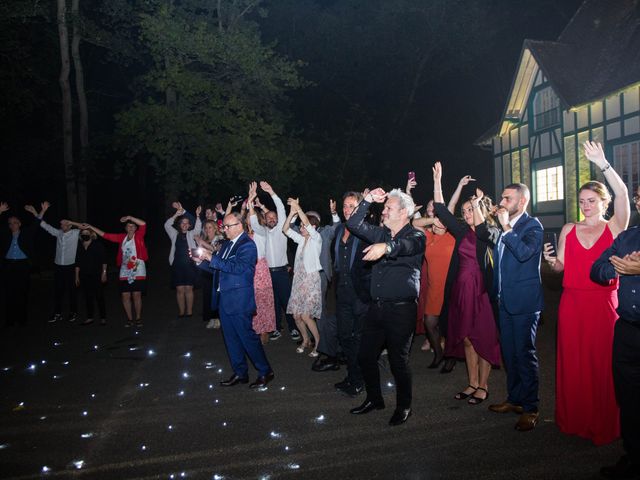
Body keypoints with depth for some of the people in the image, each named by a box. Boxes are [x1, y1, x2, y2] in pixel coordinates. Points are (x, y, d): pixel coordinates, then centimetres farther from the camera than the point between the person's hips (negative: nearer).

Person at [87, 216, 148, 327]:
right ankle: (129, 319, 14)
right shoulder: (122, 237, 11)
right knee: (125, 296, 2)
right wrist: (91, 227, 15)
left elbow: (143, 224, -17)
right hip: (125, 271, 4)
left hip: (138, 271, -4)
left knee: (136, 295, -3)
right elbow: (105, 235, 15)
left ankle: (138, 318, 11)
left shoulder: (138, 236, 0)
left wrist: (129, 217, -14)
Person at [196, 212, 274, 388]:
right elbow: (218, 267, 18)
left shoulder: (247, 245, -13)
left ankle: (265, 372, 12)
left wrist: (212, 258, -22)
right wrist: (202, 261, 3)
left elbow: (238, 267, -25)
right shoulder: (227, 244, 13)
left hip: (239, 301, -8)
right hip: (224, 299, 9)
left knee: (247, 336, -2)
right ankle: (240, 373, 26)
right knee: (231, 338, 14)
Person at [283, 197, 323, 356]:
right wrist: (291, 213, -7)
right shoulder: (301, 239, 13)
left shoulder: (316, 238, -4)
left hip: (311, 279, -7)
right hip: (299, 279, 7)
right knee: (296, 315, 5)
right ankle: (306, 340, 25)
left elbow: (307, 224, -21)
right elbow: (285, 229, 5)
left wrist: (298, 208, -19)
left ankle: (318, 341, 6)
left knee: (305, 316, -12)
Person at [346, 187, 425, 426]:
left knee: (398, 360, 3)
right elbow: (354, 224, 8)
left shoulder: (416, 236, -6)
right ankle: (374, 399, 32)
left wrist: (386, 247, -50)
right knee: (365, 355, 12)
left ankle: (403, 406, 24)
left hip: (401, 309, -6)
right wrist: (368, 200, 0)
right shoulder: (381, 233, 13)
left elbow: (407, 245, -30)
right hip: (377, 306, 7)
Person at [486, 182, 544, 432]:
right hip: (505, 300, 8)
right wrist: (496, 292, 21)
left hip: (524, 301, -8)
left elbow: (524, 253, -27)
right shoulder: (505, 226, 14)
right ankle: (514, 399, 28)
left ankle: (530, 408, 8)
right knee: (509, 352, 15)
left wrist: (506, 227, -22)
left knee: (525, 354, -2)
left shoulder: (533, 226, -9)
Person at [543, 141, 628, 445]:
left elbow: (622, 193, -16)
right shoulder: (568, 230, 10)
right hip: (572, 303, 3)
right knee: (572, 361, 7)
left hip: (604, 303, -2)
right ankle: (574, 418, 21)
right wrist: (551, 260, -10)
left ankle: (603, 425, 18)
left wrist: (602, 163, -22)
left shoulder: (615, 228, 1)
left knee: (602, 362, 2)